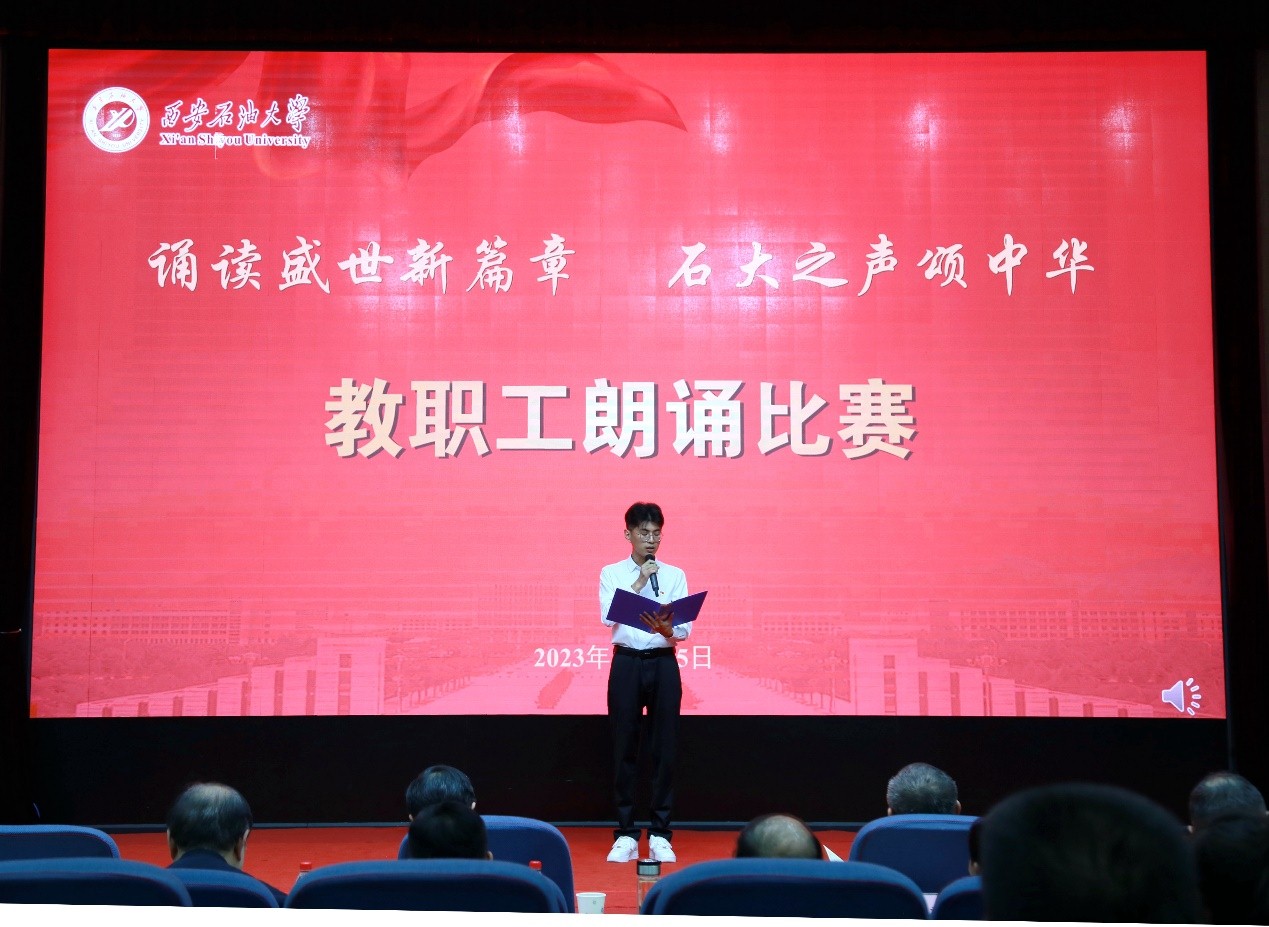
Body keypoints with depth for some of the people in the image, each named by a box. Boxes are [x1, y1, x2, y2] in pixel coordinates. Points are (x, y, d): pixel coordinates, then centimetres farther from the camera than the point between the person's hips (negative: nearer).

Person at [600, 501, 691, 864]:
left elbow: (685, 629, -2)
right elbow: (608, 617, -11)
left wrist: (667, 630, -24)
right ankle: (625, 835, 11)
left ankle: (660, 835, 10)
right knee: (624, 750, 3)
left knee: (664, 750, 1)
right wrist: (639, 583, -14)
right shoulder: (611, 573, 5)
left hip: (663, 663, 1)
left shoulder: (675, 575, 6)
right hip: (626, 663, -1)